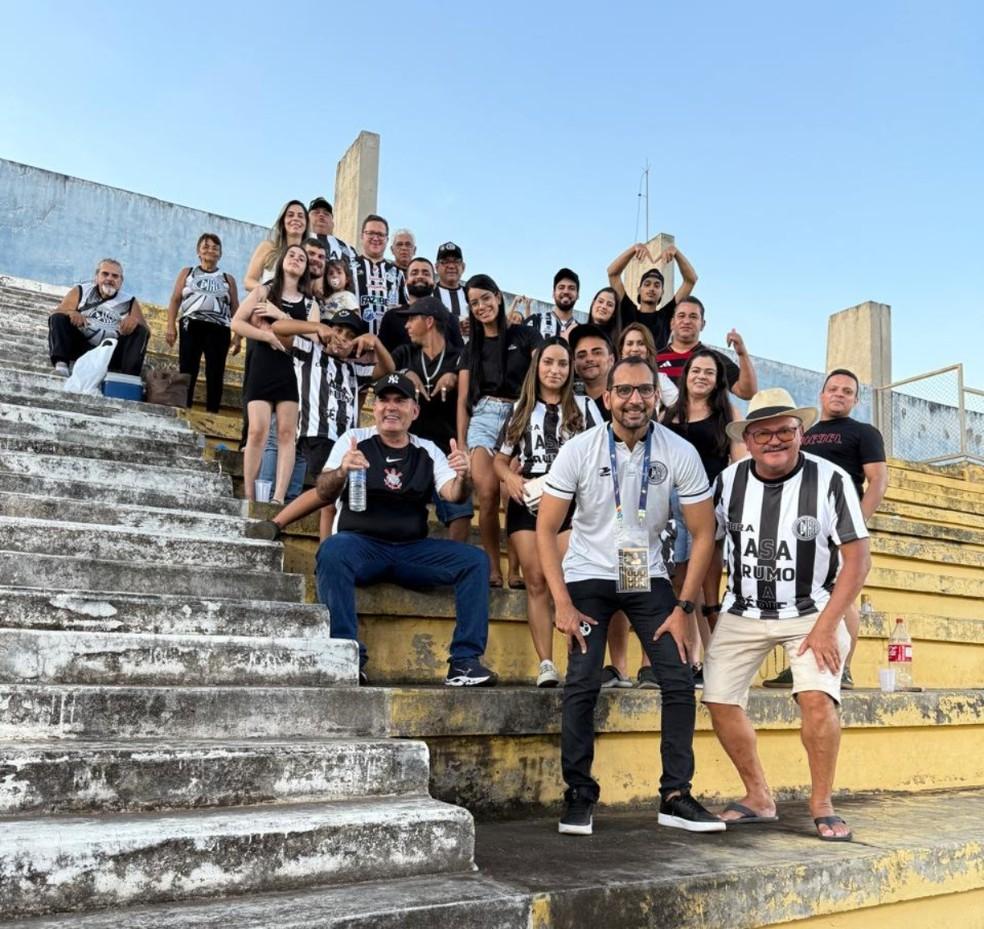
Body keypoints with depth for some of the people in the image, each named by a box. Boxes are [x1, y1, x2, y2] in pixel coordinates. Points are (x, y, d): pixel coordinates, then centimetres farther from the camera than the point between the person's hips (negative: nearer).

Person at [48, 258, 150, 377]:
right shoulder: (81, 291, 12)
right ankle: (61, 362, -32)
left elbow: (145, 330, 5)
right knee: (58, 318, -15)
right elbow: (55, 313, 5)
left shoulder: (129, 302, 12)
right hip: (81, 347, 0)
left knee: (140, 331, -17)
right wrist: (70, 313, -19)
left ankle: (129, 375, -34)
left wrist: (136, 321, -18)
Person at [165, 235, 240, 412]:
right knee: (187, 371, -5)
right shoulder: (187, 273, 18)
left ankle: (212, 414, -4)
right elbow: (175, 300, 10)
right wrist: (170, 326, -3)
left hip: (218, 329, 0)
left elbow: (235, 310, 13)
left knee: (215, 374, -4)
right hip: (191, 326, 0)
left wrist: (238, 336, 2)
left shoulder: (228, 279, 18)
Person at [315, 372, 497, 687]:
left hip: (413, 551, 3)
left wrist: (462, 478, -25)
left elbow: (453, 495, -1)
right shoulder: (354, 441, 6)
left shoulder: (428, 451, 13)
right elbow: (324, 492, -6)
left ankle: (465, 661, -17)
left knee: (475, 560, -17)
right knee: (332, 551, -34)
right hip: (361, 545, -3)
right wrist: (341, 472, -29)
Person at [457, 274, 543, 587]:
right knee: (487, 494, -15)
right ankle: (493, 569, -6)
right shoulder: (472, 347, 18)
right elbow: (463, 399, 15)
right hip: (484, 417, 2)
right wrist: (461, 443, 9)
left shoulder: (525, 336, 9)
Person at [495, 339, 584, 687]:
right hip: (526, 501, 2)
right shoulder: (521, 409, 16)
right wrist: (510, 478, -6)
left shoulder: (580, 411, 11)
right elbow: (500, 459, 15)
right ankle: (546, 663, -2)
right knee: (536, 583, -2)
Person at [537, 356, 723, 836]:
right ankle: (579, 795, 2)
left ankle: (675, 796, 7)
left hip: (648, 577, 2)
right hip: (588, 576, -2)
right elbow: (546, 528, -9)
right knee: (582, 683, -14)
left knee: (680, 680, -7)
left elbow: (703, 534, -4)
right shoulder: (579, 450, -13)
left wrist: (683, 607, -10)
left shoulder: (680, 454, -10)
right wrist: (562, 603, -15)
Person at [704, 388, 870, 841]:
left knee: (817, 697, -21)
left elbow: (858, 558, -12)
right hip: (742, 612, 4)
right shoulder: (729, 480, -4)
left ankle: (822, 805, 1)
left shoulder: (831, 480, -14)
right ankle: (759, 799, 18)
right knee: (720, 700, -2)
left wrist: (825, 626, -17)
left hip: (811, 612, -3)